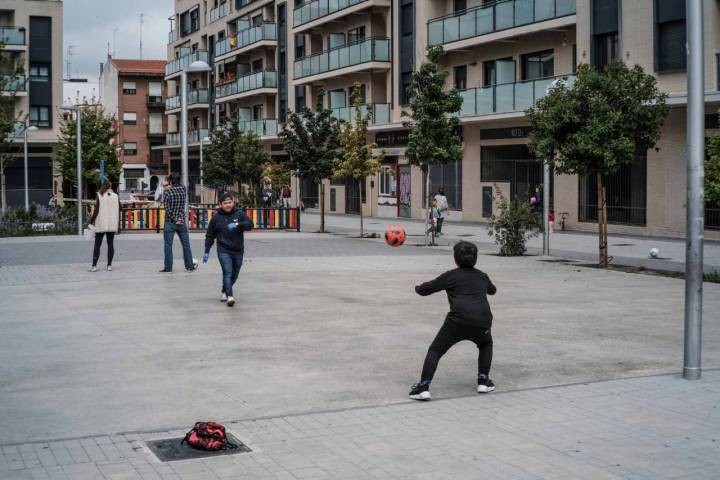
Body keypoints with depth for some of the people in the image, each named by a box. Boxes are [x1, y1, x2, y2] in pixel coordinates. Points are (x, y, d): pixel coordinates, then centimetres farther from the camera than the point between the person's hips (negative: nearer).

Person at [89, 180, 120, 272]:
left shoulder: (99, 196, -7)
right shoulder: (116, 197, 1)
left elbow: (96, 211, -8)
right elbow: (118, 212, 4)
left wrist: (91, 221, 0)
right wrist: (118, 224, 17)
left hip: (101, 225, -3)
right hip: (112, 225, 3)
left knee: (97, 245, 2)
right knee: (110, 244, 8)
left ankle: (94, 265, -2)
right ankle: (109, 265, 6)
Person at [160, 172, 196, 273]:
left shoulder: (167, 192, -11)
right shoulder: (183, 189, -1)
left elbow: (167, 208, -14)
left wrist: (174, 219, -11)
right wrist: (169, 185, 18)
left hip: (170, 222, -3)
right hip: (182, 221, 3)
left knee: (168, 246, 2)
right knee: (186, 244, 11)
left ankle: (168, 268, 3)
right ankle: (190, 266, 15)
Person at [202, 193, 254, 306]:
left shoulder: (239, 214, 0)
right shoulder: (216, 217, 0)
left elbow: (250, 224, -13)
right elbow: (210, 236, 6)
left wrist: (237, 225, -30)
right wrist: (207, 251, 4)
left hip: (238, 250, 3)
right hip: (223, 250, -2)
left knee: (234, 274, 14)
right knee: (227, 272, -16)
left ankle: (224, 291, 35)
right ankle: (230, 296, -22)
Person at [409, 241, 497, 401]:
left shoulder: (451, 276, 12)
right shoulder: (482, 276, 23)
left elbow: (424, 290, 16)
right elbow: (492, 290, 46)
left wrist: (417, 287, 39)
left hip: (457, 321, -3)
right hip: (482, 323, 3)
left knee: (435, 350, 9)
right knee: (486, 344, 34)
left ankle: (423, 387, -4)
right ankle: (483, 380, 23)